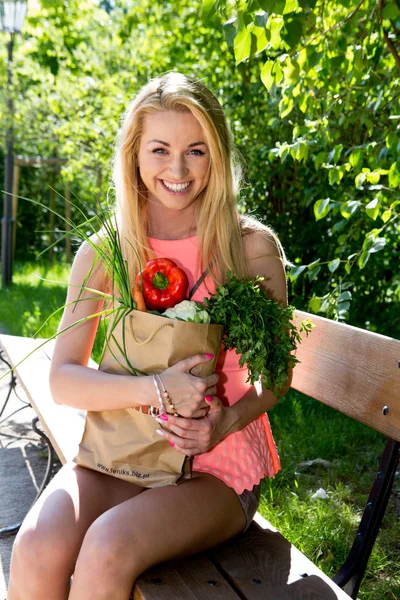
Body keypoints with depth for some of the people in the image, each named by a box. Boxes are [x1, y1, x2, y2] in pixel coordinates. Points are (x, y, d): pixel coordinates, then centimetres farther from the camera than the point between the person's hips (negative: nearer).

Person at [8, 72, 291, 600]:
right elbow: (63, 379, -5)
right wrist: (155, 389, -22)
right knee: (36, 551, -26)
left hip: (217, 463, -1)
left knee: (108, 548, -28)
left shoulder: (252, 247, -6)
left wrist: (226, 422, -15)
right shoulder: (102, 254, 0)